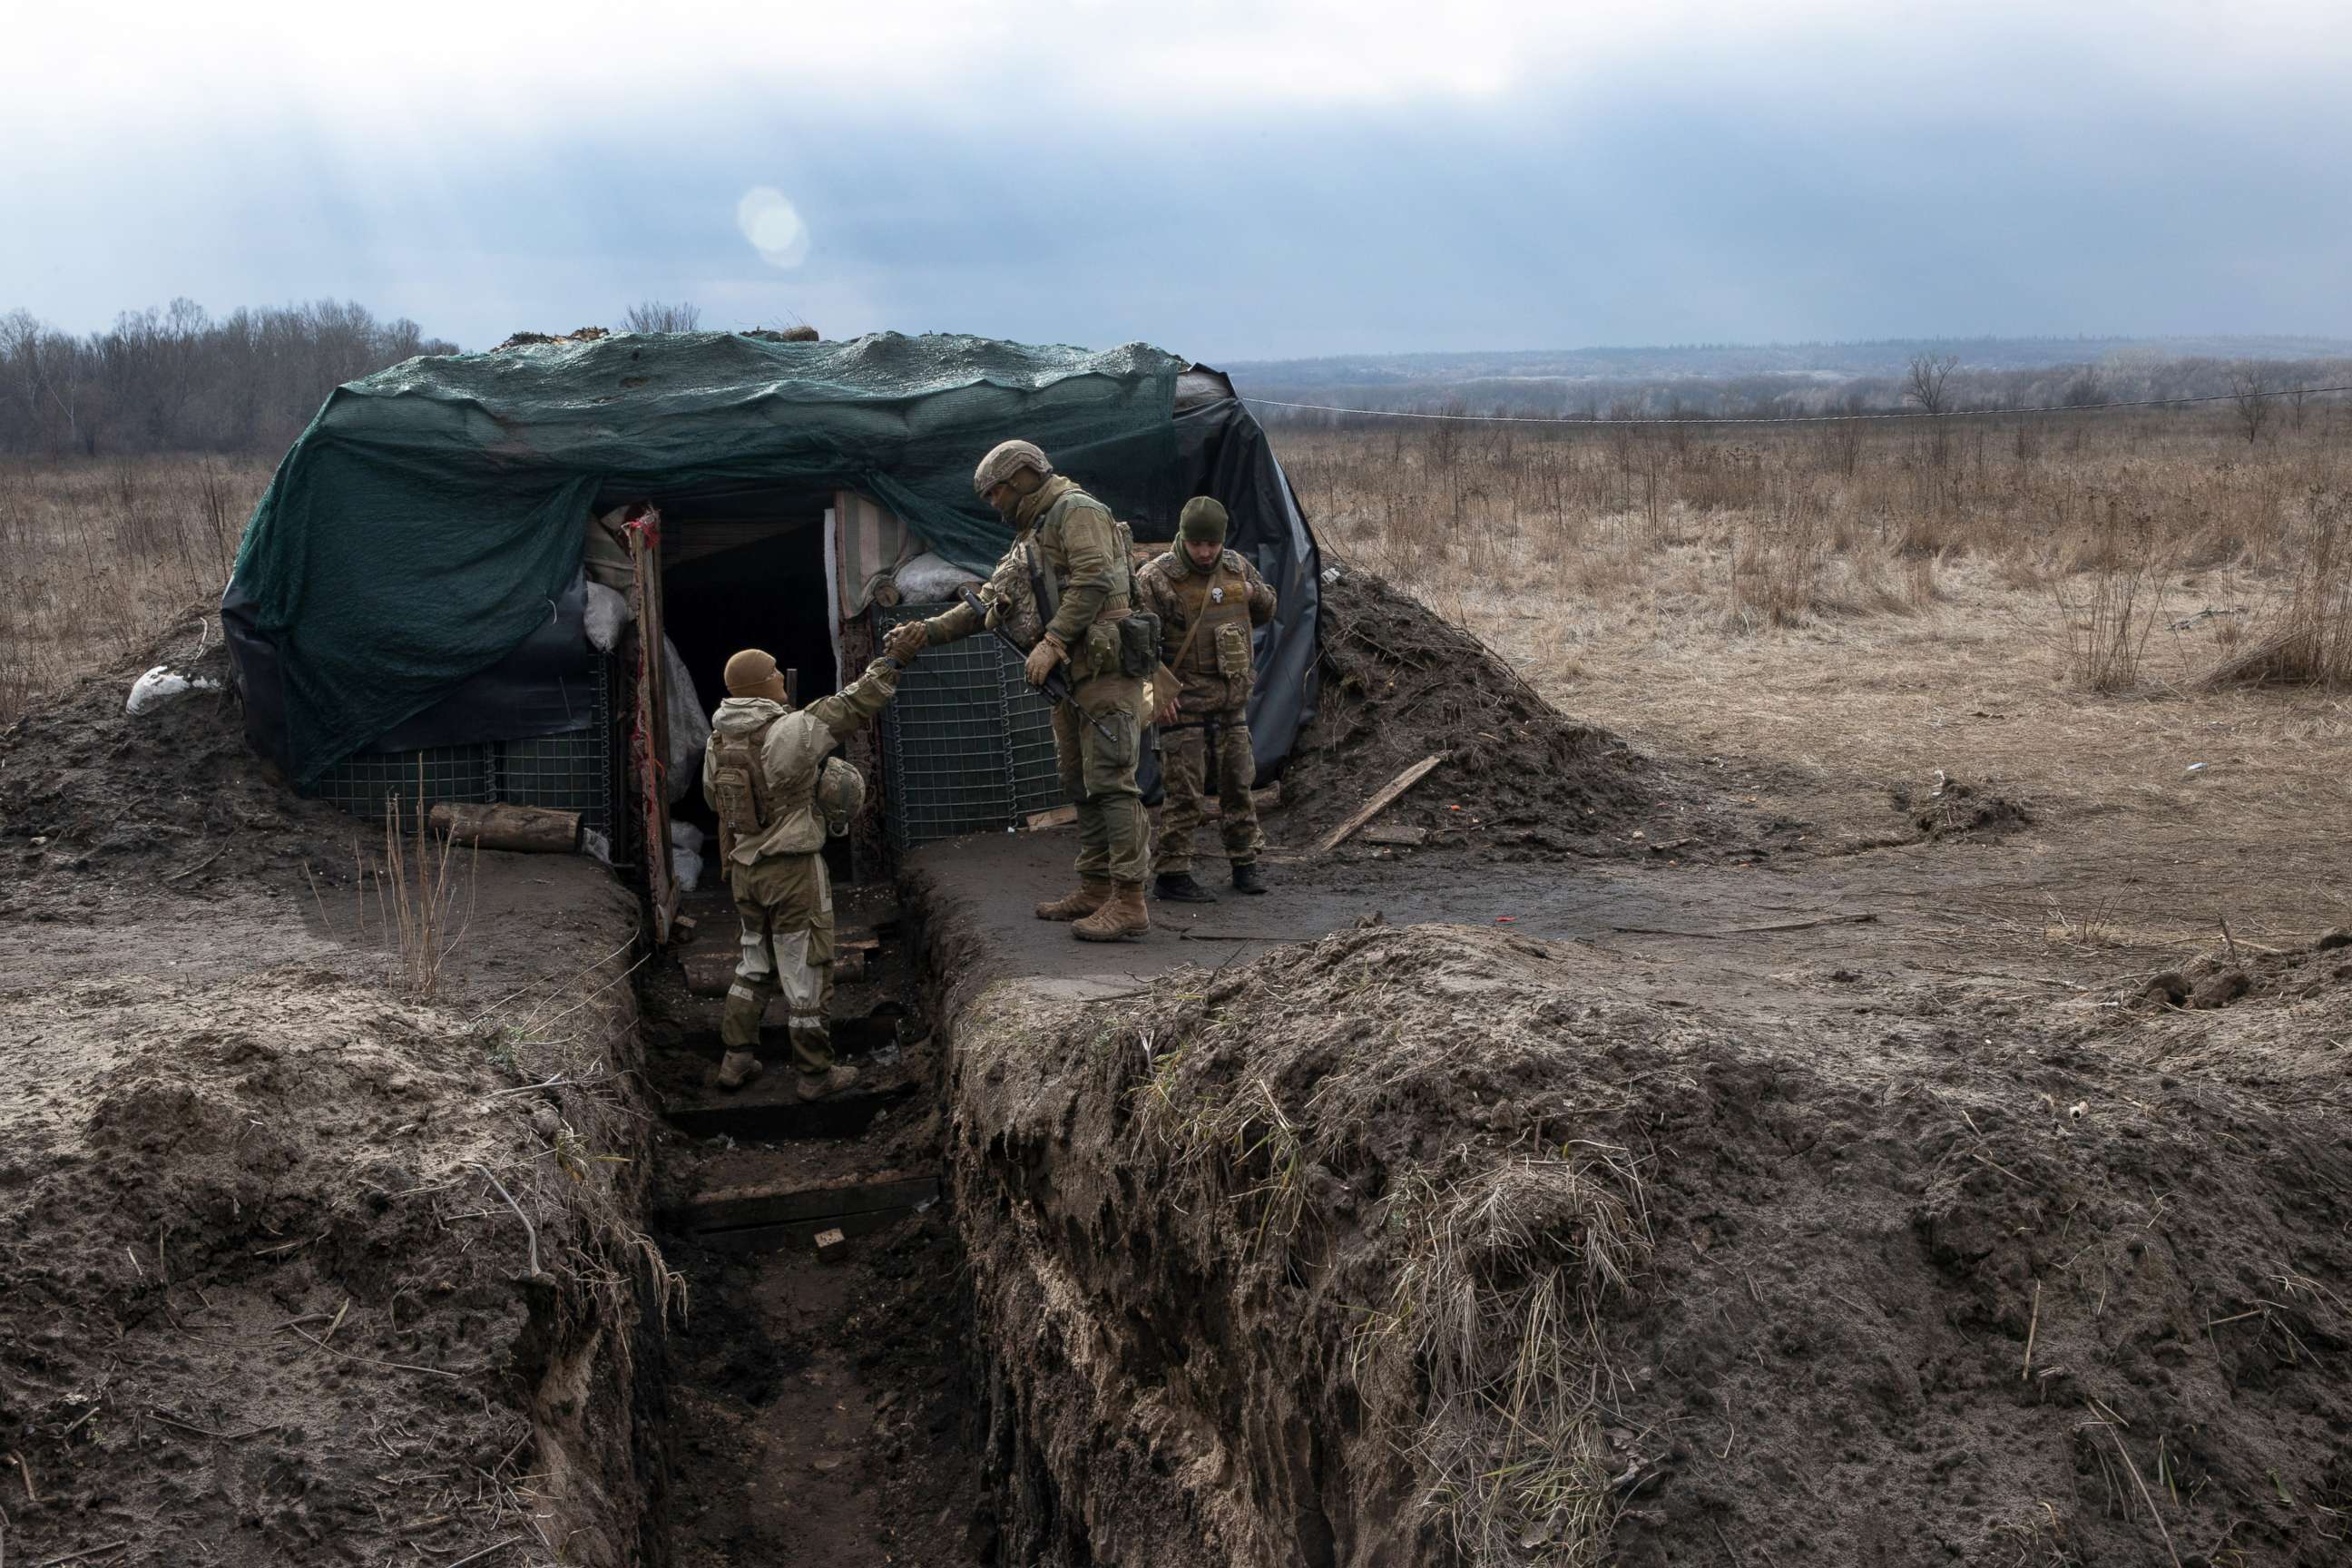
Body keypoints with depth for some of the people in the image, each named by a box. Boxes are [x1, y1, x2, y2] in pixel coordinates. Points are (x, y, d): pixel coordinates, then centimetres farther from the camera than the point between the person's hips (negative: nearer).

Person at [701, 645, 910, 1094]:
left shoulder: (718, 741, 1)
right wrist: (889, 664, 1)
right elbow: (849, 708, -13)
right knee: (806, 970, 5)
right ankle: (816, 1072, 14)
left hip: (745, 869, 7)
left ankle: (737, 1059, 23)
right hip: (793, 871, -7)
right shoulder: (786, 734, -20)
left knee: (755, 964, 22)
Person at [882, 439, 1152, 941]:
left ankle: (1129, 901, -14)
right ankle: (1095, 889, 20)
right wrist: (929, 631, 5)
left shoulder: (1077, 510, -5)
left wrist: (1052, 641, -23)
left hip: (1105, 669, -10)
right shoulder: (1029, 538, 24)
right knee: (1081, 785, 12)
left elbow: (1094, 580, -20)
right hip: (1072, 674, 10)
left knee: (1110, 782, -13)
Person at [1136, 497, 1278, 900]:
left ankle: (1245, 863, 22)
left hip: (1232, 700, 5)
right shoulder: (1155, 578, -11)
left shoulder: (1237, 567, 6)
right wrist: (1157, 690, -17)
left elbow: (1266, 612, 20)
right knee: (1184, 791, -5)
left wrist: (1256, 593, -2)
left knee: (1238, 783, 11)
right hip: (1183, 703, -5)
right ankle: (1171, 873, 2)